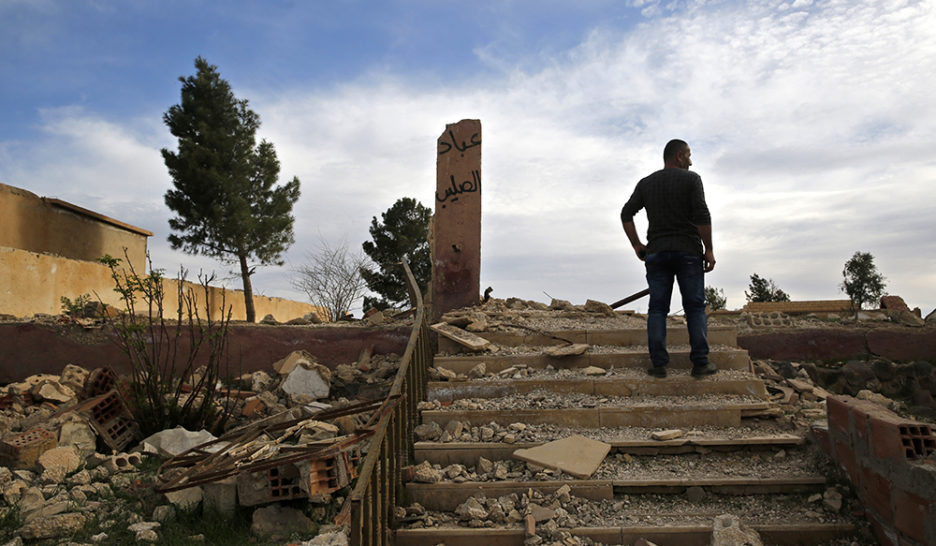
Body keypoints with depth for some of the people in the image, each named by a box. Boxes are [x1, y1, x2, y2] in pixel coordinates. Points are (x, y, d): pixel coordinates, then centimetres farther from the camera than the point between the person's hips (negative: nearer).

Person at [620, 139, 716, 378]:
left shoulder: (646, 183, 11)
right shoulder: (691, 179, 0)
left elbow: (626, 214, 3)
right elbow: (702, 215, -11)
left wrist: (637, 246, 7)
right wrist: (709, 249, -7)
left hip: (656, 252, 3)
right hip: (689, 251, -2)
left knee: (657, 309, 2)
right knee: (695, 307, 3)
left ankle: (658, 363, -2)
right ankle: (700, 363, 0)